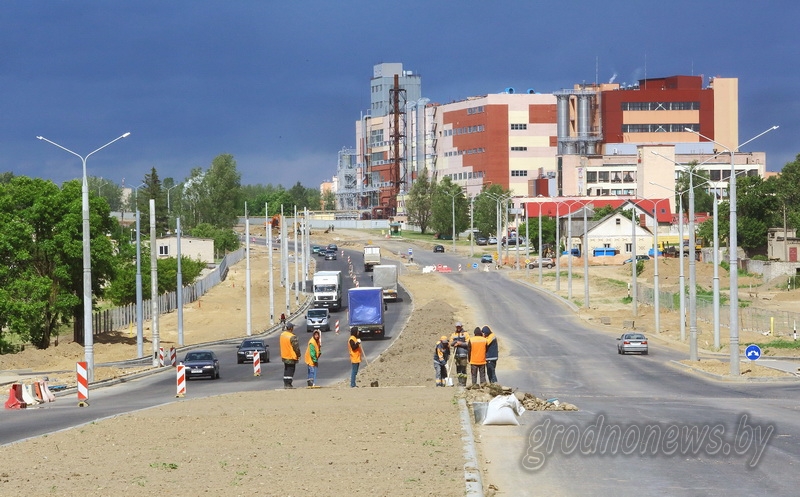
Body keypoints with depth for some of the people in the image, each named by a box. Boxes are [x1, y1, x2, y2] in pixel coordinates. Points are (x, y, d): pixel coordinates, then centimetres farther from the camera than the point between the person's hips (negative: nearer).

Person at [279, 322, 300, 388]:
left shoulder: (282, 335, 3)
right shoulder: (292, 337, -22)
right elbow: (296, 347, -18)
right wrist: (298, 355, -2)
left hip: (284, 356, 8)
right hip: (291, 357, -8)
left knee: (286, 370, 16)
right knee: (290, 371, 1)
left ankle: (285, 384, 18)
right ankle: (288, 384, 1)